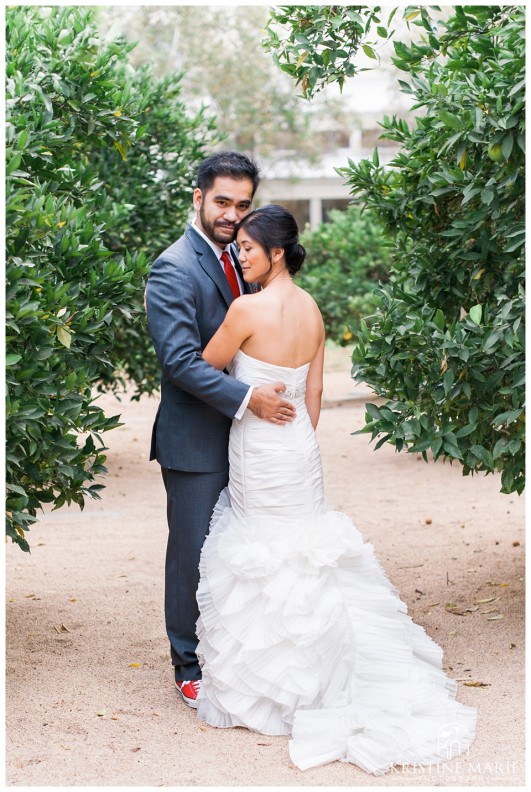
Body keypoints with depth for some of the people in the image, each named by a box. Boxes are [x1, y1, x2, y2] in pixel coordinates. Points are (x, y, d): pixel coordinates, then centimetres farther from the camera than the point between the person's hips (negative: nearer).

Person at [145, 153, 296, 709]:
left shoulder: (238, 261, 12)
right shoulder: (172, 270, -14)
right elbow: (181, 359, -23)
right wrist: (248, 398, -26)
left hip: (243, 433, 7)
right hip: (195, 440, -7)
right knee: (193, 556, 3)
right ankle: (188, 667, 16)